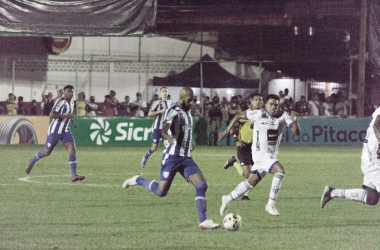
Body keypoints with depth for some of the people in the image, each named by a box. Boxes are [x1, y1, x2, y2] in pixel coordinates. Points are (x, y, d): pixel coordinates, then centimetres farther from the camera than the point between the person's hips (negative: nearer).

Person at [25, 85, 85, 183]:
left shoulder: (71, 103, 9)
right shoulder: (60, 102, -18)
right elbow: (51, 115, -26)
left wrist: (73, 122, 13)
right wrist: (66, 116, -29)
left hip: (65, 131, 6)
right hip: (55, 131, -6)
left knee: (72, 150, -12)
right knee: (47, 152, 6)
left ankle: (74, 175, -17)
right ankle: (32, 161, 37)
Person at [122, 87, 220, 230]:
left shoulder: (187, 112, 13)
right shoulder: (173, 111, -14)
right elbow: (164, 129, -34)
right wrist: (168, 138, -53)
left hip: (186, 158, 7)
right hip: (172, 157, -7)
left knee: (202, 186, -8)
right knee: (161, 191, -6)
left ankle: (203, 221, -7)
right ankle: (138, 180, 20)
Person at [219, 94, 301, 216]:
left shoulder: (283, 117, -2)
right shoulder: (259, 114, -12)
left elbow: (297, 132, -10)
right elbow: (239, 116, 0)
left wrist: (295, 121, -30)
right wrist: (227, 130, 1)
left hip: (272, 155, 6)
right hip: (260, 154, -6)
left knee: (251, 182, 16)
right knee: (280, 170, -27)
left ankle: (228, 199, 35)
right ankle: (271, 204, -21)